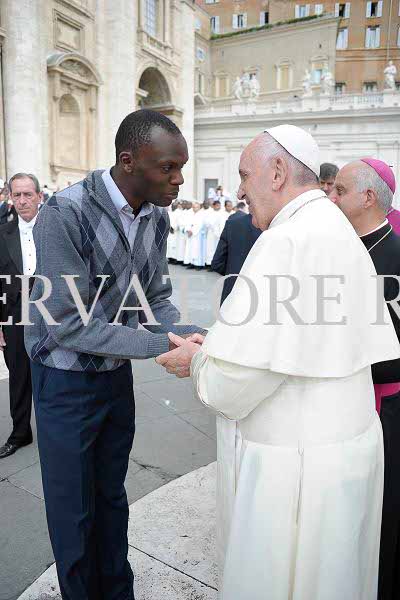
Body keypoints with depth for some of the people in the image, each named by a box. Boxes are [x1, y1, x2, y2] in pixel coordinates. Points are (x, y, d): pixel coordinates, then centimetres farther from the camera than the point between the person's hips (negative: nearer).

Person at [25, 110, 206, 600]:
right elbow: (67, 323, -27)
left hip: (117, 375, 6)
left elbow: (156, 300, 0)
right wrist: (162, 345, -30)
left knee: (112, 497, 22)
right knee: (73, 510, 12)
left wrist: (193, 338, -18)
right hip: (67, 380, -6)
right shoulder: (65, 212, -25)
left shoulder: (156, 217, -4)